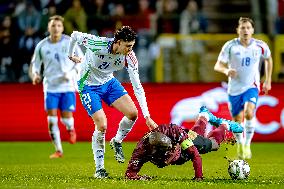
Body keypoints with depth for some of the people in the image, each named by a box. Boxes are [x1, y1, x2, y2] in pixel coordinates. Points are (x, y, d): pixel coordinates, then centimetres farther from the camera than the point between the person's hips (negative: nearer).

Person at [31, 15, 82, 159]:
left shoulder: (70, 43, -4)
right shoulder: (41, 46, 1)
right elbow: (35, 63, 12)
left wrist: (72, 73, -14)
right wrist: (35, 74, -8)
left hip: (68, 86, -2)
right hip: (50, 86, 2)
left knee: (66, 118, -7)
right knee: (51, 119, -6)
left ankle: (71, 129, 31)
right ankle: (58, 150, 7)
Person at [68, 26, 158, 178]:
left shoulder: (129, 57, -19)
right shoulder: (98, 44, -33)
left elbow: (137, 87, -16)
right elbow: (75, 35, -15)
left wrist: (147, 117, -21)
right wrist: (70, 56, 4)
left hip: (109, 82, 5)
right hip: (89, 86, -4)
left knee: (132, 113, -12)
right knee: (102, 126, -16)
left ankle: (117, 142, 18)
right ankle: (99, 169, 1)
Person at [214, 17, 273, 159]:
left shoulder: (260, 46, -4)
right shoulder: (230, 46, -8)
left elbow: (268, 59, 17)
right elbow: (218, 66, -8)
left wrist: (268, 81, 16)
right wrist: (226, 70, -31)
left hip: (252, 86, -1)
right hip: (234, 88, 1)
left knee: (249, 113, -26)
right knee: (238, 121, 6)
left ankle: (247, 144, -11)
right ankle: (240, 145, 34)